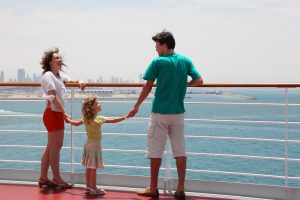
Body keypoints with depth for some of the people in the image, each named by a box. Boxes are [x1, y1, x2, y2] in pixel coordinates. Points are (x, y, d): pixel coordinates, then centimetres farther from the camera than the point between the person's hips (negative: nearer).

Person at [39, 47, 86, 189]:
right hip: (52, 113, -10)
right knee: (56, 146, -5)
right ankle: (57, 179, 2)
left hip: (58, 114, 10)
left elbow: (70, 80, 29)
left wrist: (79, 82, 5)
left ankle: (43, 178, 16)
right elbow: (53, 96, -22)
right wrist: (64, 112, -28)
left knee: (51, 147, 11)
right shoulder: (48, 75, -12)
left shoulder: (59, 75, 15)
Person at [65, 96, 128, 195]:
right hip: (95, 144, -7)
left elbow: (76, 123, 16)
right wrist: (125, 117, -12)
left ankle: (88, 187, 19)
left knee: (89, 167, 12)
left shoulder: (85, 119, 2)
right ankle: (93, 189, 2)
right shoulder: (99, 119, -17)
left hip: (88, 143, 7)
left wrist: (68, 120, 34)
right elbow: (114, 120, -19)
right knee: (93, 168, -3)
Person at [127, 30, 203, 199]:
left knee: (156, 151, 5)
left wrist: (136, 107, 0)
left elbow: (148, 87, -8)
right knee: (180, 150, 6)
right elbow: (199, 81, -1)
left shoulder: (157, 62, -7)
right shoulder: (185, 61, 4)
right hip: (179, 113, 4)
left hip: (160, 113, -4)